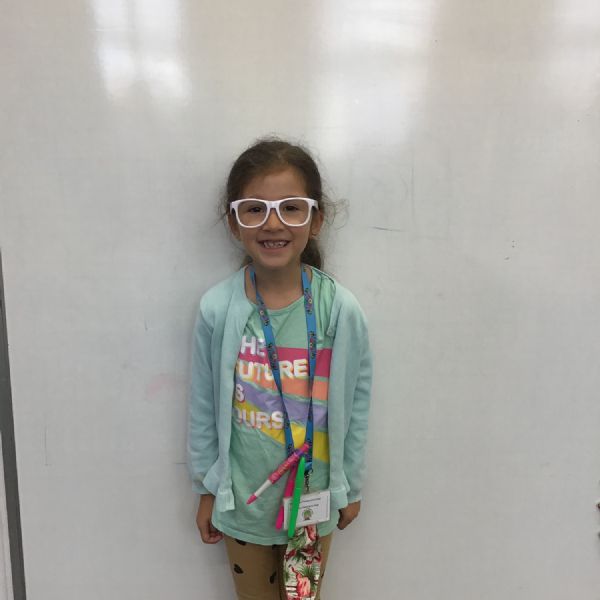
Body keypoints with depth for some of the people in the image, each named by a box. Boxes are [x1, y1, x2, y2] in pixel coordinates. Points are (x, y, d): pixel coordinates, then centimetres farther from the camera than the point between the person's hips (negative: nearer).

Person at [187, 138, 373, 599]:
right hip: (243, 497, 0)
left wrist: (350, 486, 4)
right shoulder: (217, 309, -17)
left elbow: (356, 406, -6)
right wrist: (206, 489, 4)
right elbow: (204, 408, -5)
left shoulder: (341, 309, -18)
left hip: (315, 495, 0)